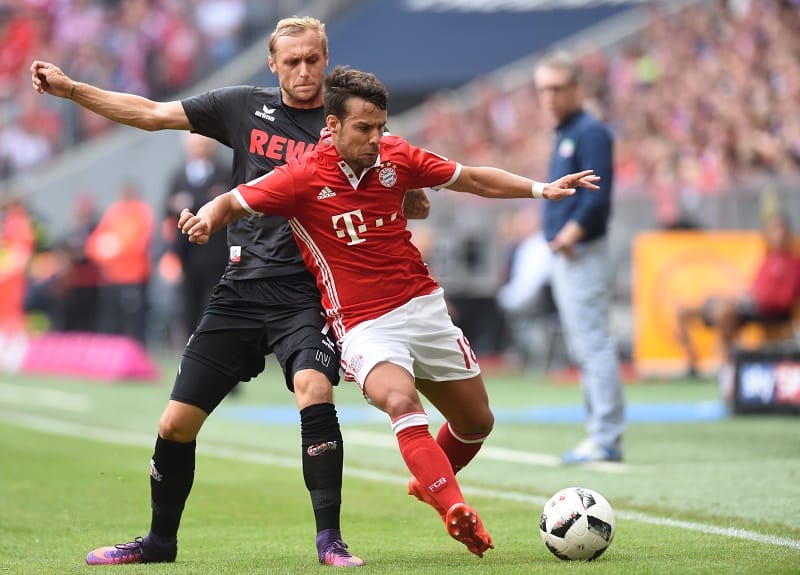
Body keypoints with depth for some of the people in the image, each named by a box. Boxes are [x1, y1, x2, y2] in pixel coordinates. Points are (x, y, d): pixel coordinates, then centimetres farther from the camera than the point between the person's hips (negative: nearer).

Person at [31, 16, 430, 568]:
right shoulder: (246, 106, 8)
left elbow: (401, 202, 4)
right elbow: (152, 114, 10)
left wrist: (412, 200, -20)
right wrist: (70, 88, 5)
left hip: (306, 294, -3)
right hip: (241, 291, 3)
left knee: (313, 392, -30)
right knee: (176, 423, 3)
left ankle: (330, 539, -19)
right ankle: (160, 540, 26)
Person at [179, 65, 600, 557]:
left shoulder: (396, 157, 0)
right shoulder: (303, 177, -12)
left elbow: (473, 179, 11)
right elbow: (233, 202, -1)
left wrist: (541, 189, 4)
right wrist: (206, 219, -23)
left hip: (424, 308, 5)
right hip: (365, 327, -5)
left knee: (478, 423, 13)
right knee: (401, 401, -33)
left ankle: (430, 481, 43)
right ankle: (455, 510, -45)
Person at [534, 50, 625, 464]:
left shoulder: (589, 132, -10)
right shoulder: (563, 136, 19)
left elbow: (598, 194, -20)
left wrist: (574, 231, -26)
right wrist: (559, 235, 10)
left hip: (583, 254, -11)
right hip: (564, 258, 11)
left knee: (594, 344, -11)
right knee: (583, 350, 12)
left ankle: (606, 439, -12)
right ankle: (602, 436, 17)